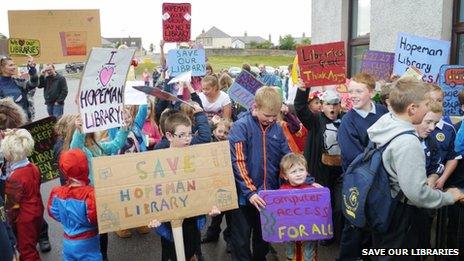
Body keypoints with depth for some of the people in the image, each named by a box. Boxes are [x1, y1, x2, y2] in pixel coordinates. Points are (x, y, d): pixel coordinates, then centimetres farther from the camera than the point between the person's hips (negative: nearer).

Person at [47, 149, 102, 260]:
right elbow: (95, 218, -25)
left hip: (68, 243, 5)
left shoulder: (57, 193, -8)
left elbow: (54, 213, 6)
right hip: (88, 243, -5)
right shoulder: (90, 193, -25)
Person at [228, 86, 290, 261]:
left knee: (264, 237, 20)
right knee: (241, 241, 8)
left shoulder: (277, 129, 3)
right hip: (245, 196, -5)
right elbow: (238, 163, -19)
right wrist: (250, 192, -25)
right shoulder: (240, 127, -13)